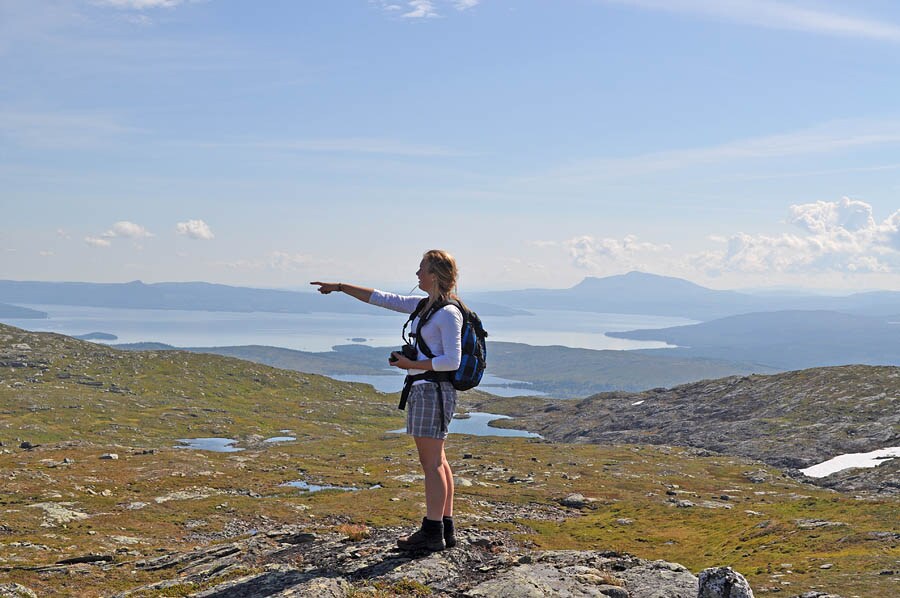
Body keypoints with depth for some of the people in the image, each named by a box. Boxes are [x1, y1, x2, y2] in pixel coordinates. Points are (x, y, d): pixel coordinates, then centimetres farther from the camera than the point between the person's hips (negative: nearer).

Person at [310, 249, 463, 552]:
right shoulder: (423, 306, 14)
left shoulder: (448, 313, -12)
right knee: (435, 461, 10)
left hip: (433, 390, -9)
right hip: (421, 389, 9)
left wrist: (412, 364, -14)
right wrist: (340, 286, 20)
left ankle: (432, 532, -2)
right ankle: (446, 529, 15)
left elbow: (452, 361, -18)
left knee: (431, 462, -6)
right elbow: (381, 299, 19)